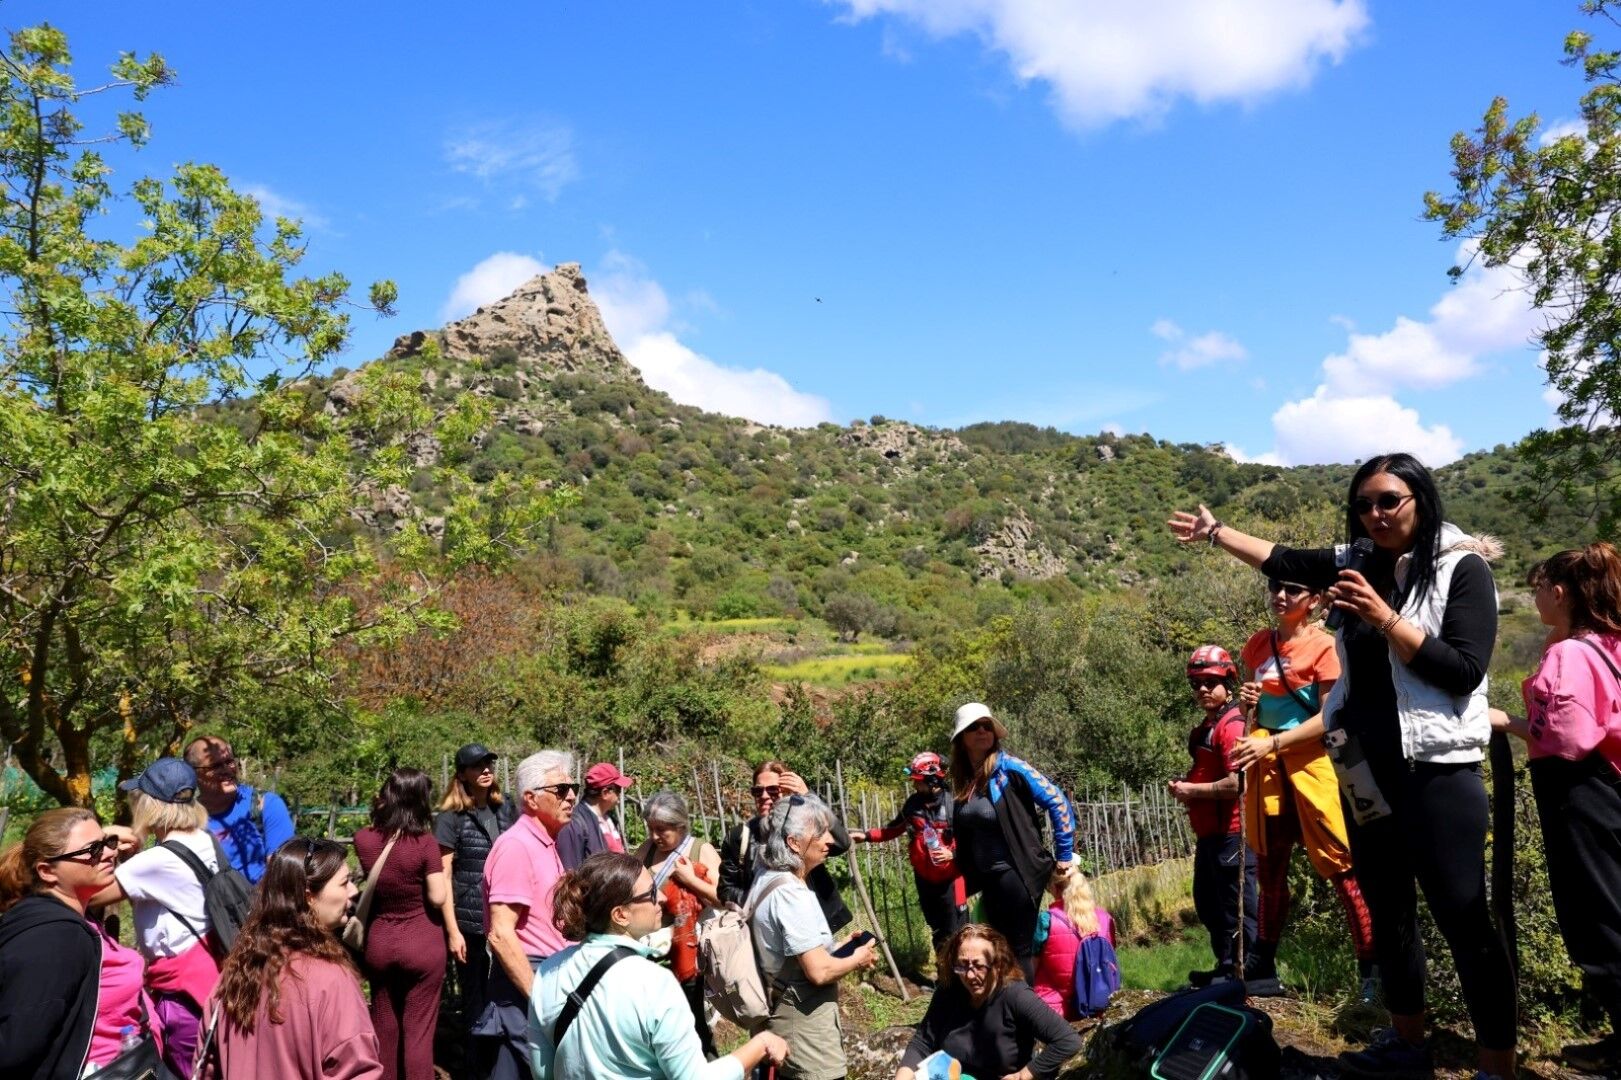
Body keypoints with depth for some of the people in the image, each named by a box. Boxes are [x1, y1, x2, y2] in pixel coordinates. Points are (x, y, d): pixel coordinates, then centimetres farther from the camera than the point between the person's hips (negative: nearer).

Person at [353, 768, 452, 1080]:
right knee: (419, 1030, 4)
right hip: (422, 942, -4)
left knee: (384, 1027, 19)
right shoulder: (425, 843, -18)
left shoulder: (363, 839, -7)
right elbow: (438, 897, -17)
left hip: (379, 942, 4)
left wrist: (379, 813, 6)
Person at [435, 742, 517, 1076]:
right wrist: (452, 931, -10)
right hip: (470, 923, -3)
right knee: (477, 998, 6)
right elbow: (442, 878, -6)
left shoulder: (506, 809, 8)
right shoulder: (450, 817, -5)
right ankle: (475, 1064, 22)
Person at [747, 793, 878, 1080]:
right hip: (804, 1020, -10)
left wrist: (838, 948, 10)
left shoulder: (767, 878, 6)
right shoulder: (790, 893, -23)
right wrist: (857, 959, -6)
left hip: (781, 1009, 10)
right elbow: (819, 971, -24)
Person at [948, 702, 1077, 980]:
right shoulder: (962, 779, 5)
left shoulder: (1009, 767, -13)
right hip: (988, 878, 7)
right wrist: (964, 873, 16)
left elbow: (1058, 802, -13)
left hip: (1019, 873, -6)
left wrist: (1064, 856, -10)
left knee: (1020, 950, -1)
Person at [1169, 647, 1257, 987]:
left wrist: (1191, 790, -15)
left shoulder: (1232, 725, -17)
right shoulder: (1205, 728, 15)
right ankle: (1226, 969, 36)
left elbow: (1237, 783, -26)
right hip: (1208, 834, 11)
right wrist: (1186, 789, 8)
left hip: (1230, 834, -11)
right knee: (1208, 905, 22)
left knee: (1236, 909, -1)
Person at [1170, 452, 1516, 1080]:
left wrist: (1385, 619, -20)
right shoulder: (1362, 566, 7)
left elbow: (1463, 672, -16)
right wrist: (1215, 533, 24)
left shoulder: (1463, 568, -7)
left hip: (1436, 770, -6)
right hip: (1368, 772, 7)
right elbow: (1285, 561, 20)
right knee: (1387, 912, 17)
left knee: (1464, 919, -3)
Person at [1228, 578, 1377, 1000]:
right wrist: (1247, 701, -1)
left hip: (1312, 762, -6)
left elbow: (1329, 717, -13)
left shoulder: (1324, 646, -8)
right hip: (1266, 763, 6)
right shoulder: (1257, 645, 10)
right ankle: (1261, 970, 22)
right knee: (1269, 869, 13)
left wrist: (1272, 743, -21)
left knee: (1341, 864, -6)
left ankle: (1373, 969, 3)